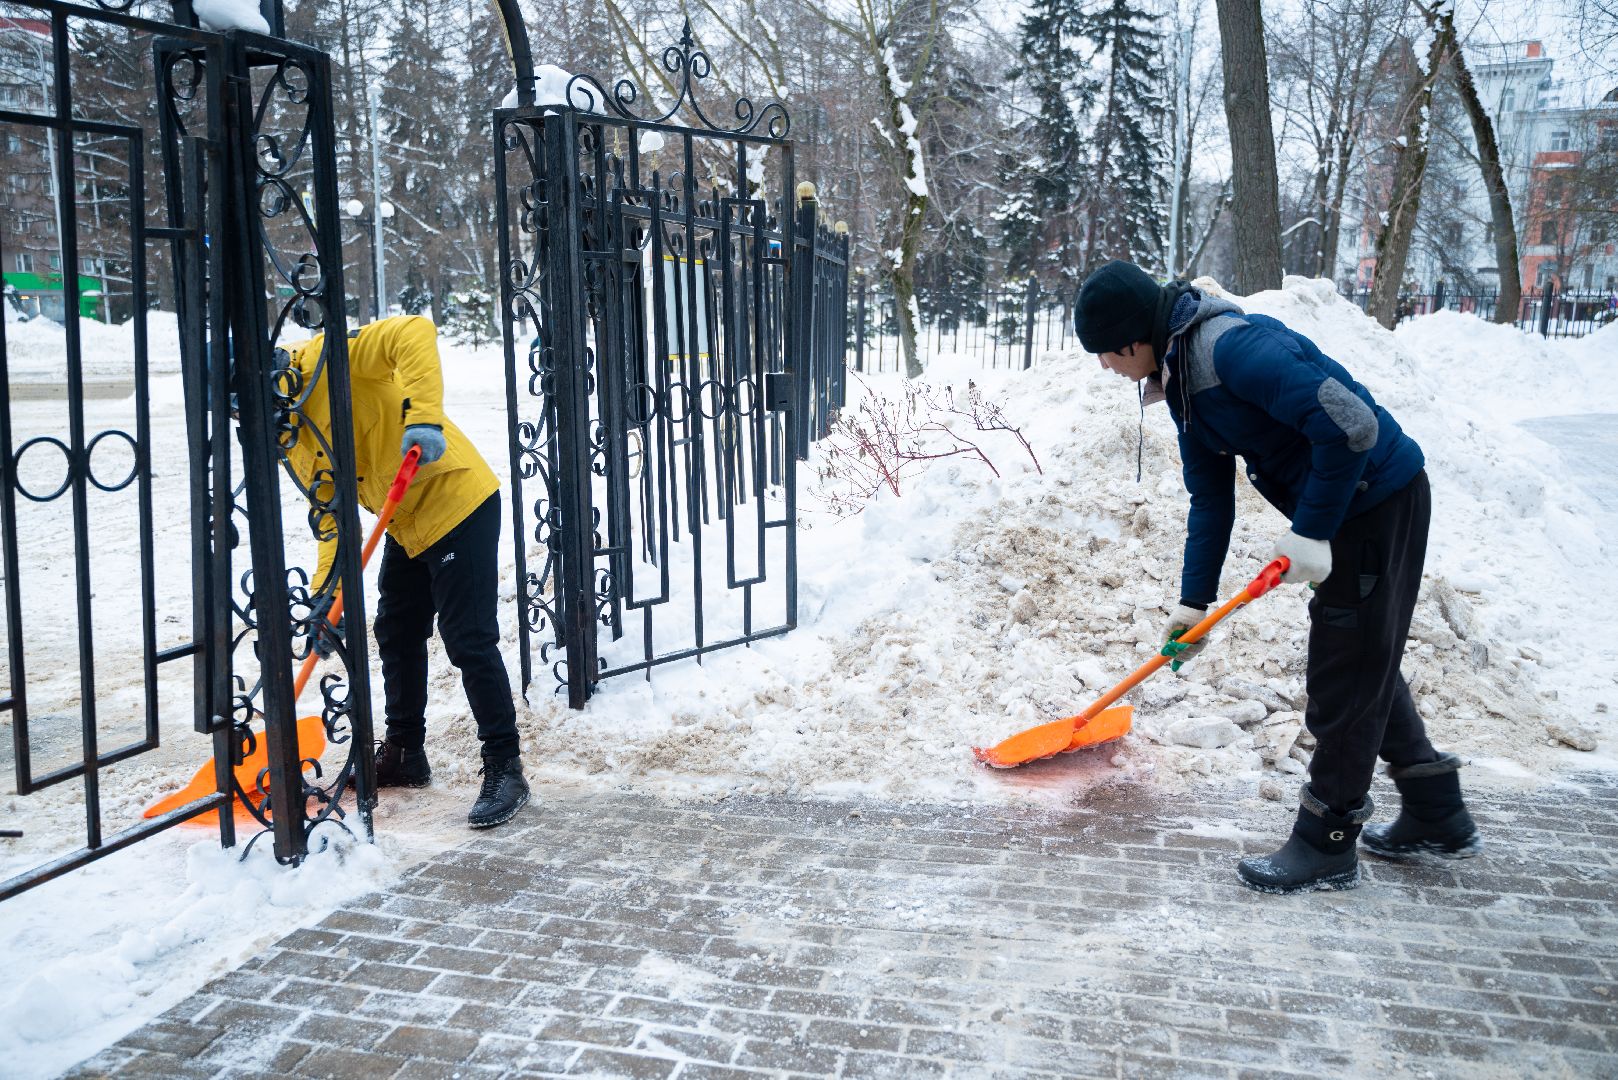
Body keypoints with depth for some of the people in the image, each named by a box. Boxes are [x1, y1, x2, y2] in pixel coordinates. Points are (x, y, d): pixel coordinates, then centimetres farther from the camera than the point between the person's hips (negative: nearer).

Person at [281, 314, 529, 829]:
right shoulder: (291, 437, 9)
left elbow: (413, 333, -31)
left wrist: (423, 417, -42)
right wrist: (327, 589, -3)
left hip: (456, 501, -10)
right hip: (407, 525, 10)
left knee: (469, 641, -8)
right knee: (396, 635, 19)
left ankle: (505, 769, 3)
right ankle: (404, 755, 35)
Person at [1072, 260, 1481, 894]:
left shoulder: (1234, 346, -26)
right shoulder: (1180, 378, 6)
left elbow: (1349, 424, -31)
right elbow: (1210, 497, 11)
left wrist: (1310, 533, -22)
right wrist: (1194, 602, 9)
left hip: (1381, 499, -10)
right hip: (1339, 508, 10)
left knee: (1346, 673, -1)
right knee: (1363, 664, 19)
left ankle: (1327, 844, 13)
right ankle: (1439, 816, 33)